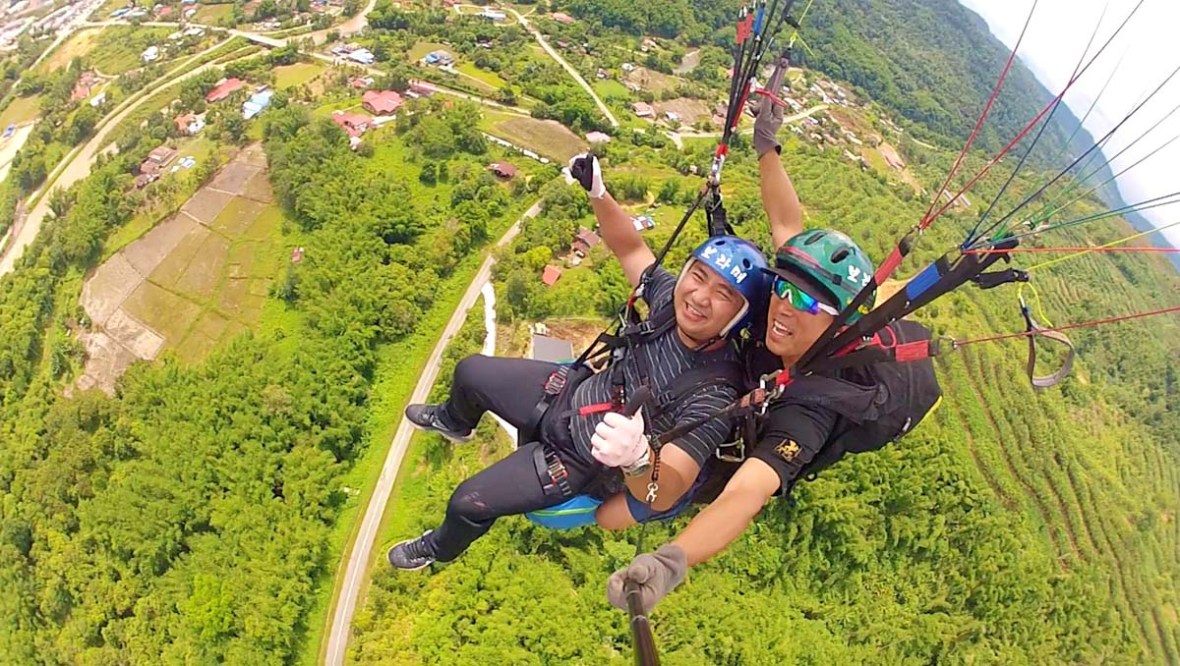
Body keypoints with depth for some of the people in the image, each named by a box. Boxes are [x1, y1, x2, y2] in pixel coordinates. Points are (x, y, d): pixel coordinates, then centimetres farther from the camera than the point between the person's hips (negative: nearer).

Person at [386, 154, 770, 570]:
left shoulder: (714, 394, -35)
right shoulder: (671, 298, -19)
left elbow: (664, 497, -43)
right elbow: (631, 248, -2)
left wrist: (637, 459, -65)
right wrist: (597, 193, -19)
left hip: (578, 455, -5)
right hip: (572, 391, 6)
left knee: (470, 504, -8)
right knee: (470, 372, 16)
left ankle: (438, 549, 32)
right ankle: (454, 422, 55)